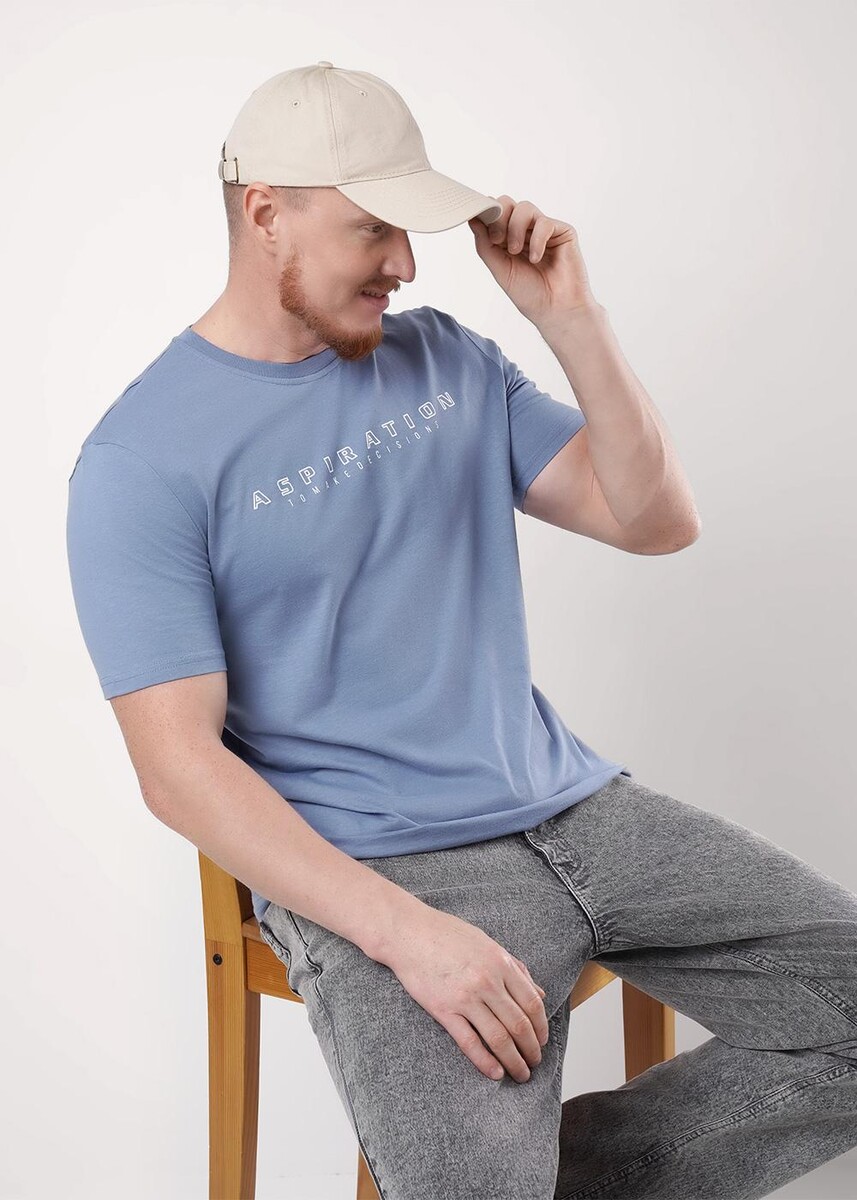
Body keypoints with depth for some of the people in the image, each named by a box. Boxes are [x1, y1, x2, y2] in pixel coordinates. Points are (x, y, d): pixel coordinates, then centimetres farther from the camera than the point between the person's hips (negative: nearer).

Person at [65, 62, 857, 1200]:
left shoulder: (445, 357, 10)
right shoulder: (141, 462, -8)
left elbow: (659, 520, 9)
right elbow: (179, 765, -13)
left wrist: (574, 318, -4)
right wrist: (407, 932, -22)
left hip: (573, 805, 6)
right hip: (369, 868, -6)